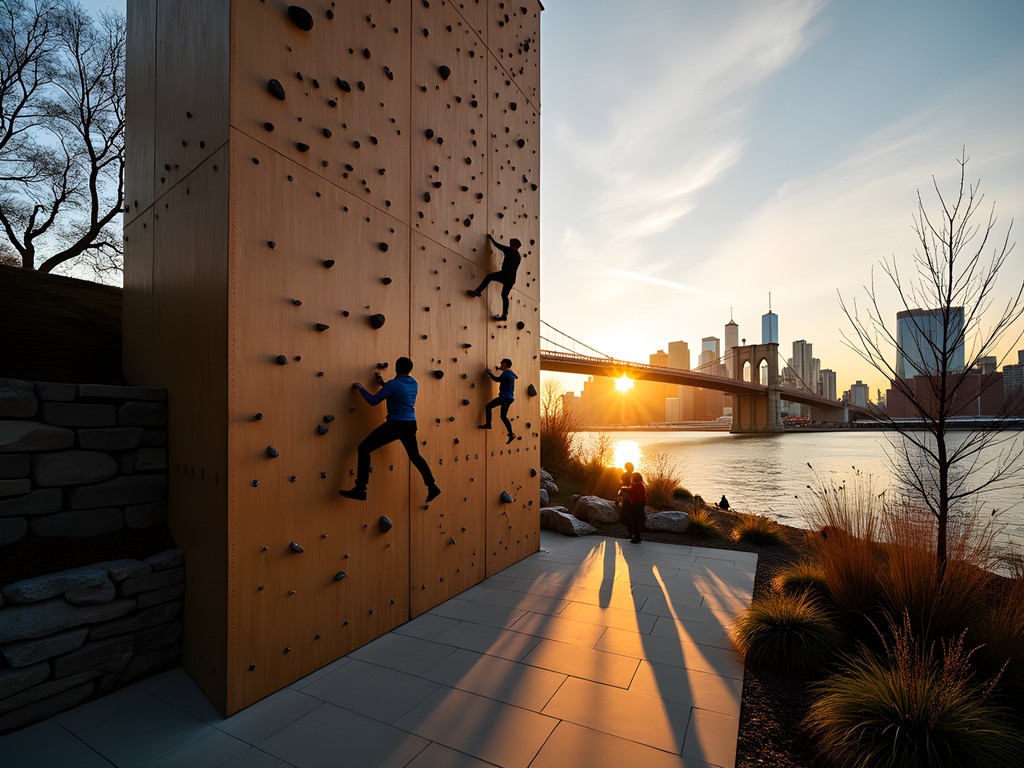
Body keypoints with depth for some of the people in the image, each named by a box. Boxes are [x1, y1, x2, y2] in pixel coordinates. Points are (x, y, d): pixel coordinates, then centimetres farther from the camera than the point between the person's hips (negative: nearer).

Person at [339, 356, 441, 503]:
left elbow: (373, 401, -9)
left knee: (363, 449, -1)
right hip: (410, 425, 7)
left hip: (395, 425, -7)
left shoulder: (393, 383, -14)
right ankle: (432, 487, 25)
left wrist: (360, 388, 6)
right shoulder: (414, 383, 7)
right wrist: (382, 383, 25)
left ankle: (360, 490, -6)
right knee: (415, 456, 24)